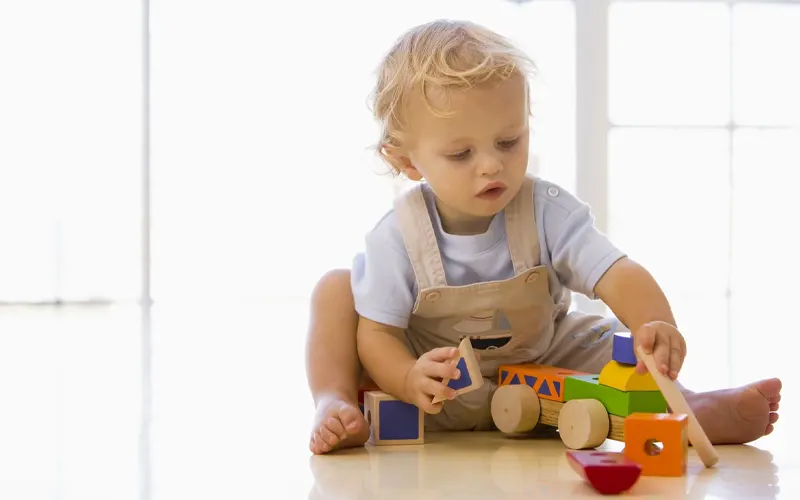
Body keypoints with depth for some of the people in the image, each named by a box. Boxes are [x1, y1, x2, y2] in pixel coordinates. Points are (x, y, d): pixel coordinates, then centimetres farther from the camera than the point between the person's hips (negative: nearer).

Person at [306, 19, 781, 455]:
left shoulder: (547, 211, -20)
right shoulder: (398, 237, -22)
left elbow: (617, 274, -31)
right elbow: (377, 332, -18)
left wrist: (656, 326, -54)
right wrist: (410, 380, -41)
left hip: (538, 371, 1)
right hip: (431, 377, -1)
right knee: (337, 287, -17)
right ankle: (336, 403, -20)